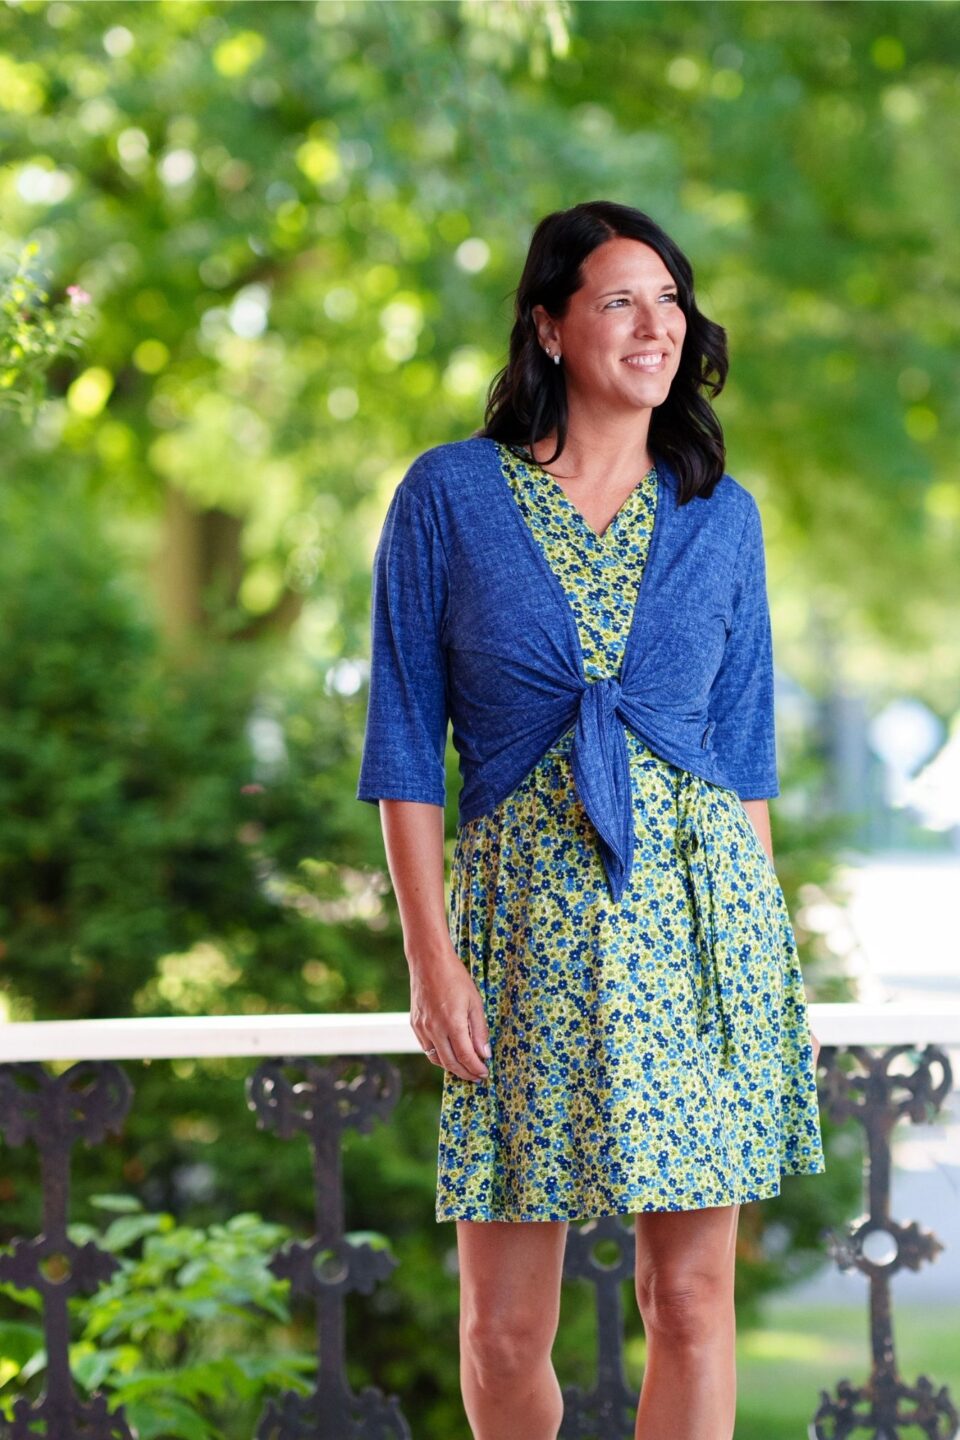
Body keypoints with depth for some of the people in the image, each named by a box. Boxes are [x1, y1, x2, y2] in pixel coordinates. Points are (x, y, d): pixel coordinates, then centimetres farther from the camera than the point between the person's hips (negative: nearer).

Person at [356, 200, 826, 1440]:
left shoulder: (720, 514, 8)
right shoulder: (448, 496, 0)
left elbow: (744, 744, 12)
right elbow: (404, 743, 0)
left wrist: (756, 943, 7)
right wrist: (429, 953, -8)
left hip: (698, 907, 2)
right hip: (524, 913, -2)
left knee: (692, 1296, 1)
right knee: (504, 1323, 1)